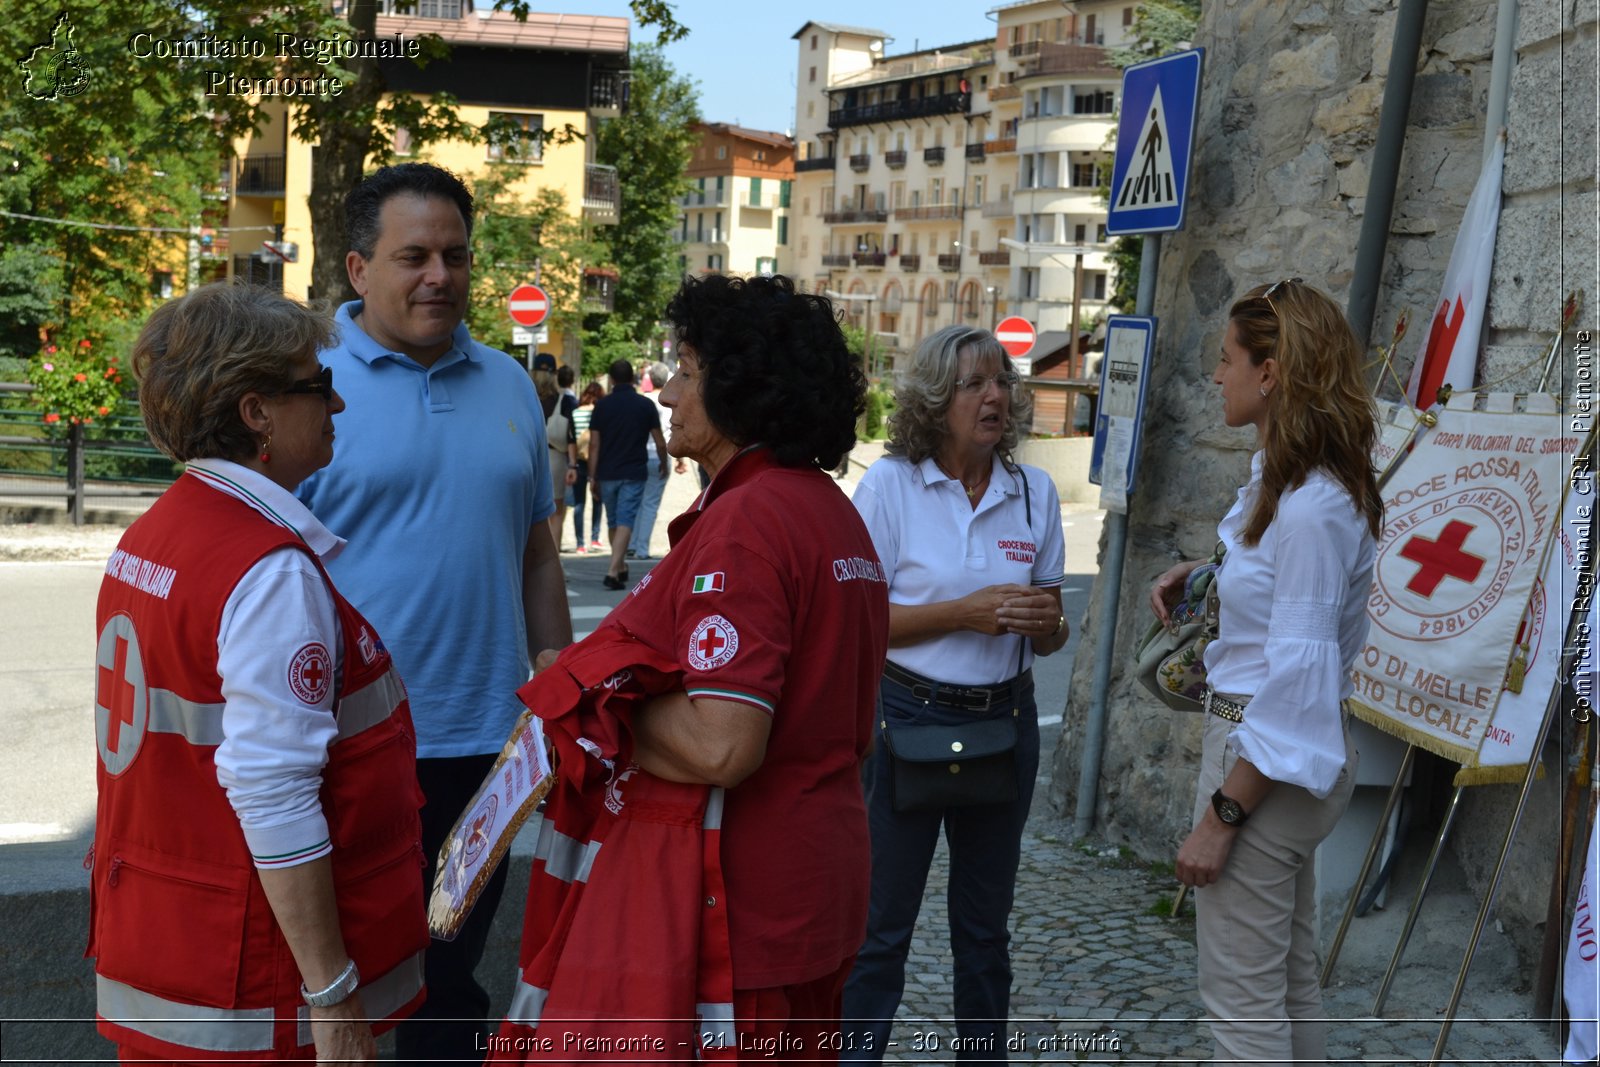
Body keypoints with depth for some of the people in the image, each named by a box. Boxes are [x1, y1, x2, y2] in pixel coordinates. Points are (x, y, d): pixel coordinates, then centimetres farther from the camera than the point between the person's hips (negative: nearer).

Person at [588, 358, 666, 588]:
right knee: (625, 522, -6)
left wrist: (593, 477, 3)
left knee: (613, 523, 17)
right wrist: (663, 464, 21)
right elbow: (660, 443, 1)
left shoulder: (602, 405, 1)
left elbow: (594, 444, -2)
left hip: (607, 473, 2)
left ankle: (621, 567, 30)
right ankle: (613, 571, -20)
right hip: (634, 473, -2)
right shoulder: (645, 405, -1)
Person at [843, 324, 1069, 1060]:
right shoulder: (890, 483, -8)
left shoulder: (1035, 491, 3)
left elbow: (1048, 635, 10)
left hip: (1005, 720, 4)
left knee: (985, 923, 16)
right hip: (907, 716, -4)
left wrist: (1047, 624, -13)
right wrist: (965, 613, -20)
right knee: (880, 923, 5)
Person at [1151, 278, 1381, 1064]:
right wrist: (1196, 574, 9)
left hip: (1264, 753, -10)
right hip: (1273, 739, 10)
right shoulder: (1278, 477, 7)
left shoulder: (1312, 505, -23)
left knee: (1241, 997, 1)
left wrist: (1221, 815, -22)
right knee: (1290, 982, 20)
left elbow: (1296, 675, -25)